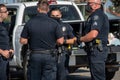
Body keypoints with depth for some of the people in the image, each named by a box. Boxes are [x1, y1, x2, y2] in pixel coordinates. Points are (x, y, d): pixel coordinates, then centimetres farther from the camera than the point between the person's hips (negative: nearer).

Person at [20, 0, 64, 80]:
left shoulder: (30, 23, -4)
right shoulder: (54, 23, -8)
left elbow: (23, 41, -1)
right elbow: (60, 41, -7)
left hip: (34, 56, 2)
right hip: (49, 56, -1)